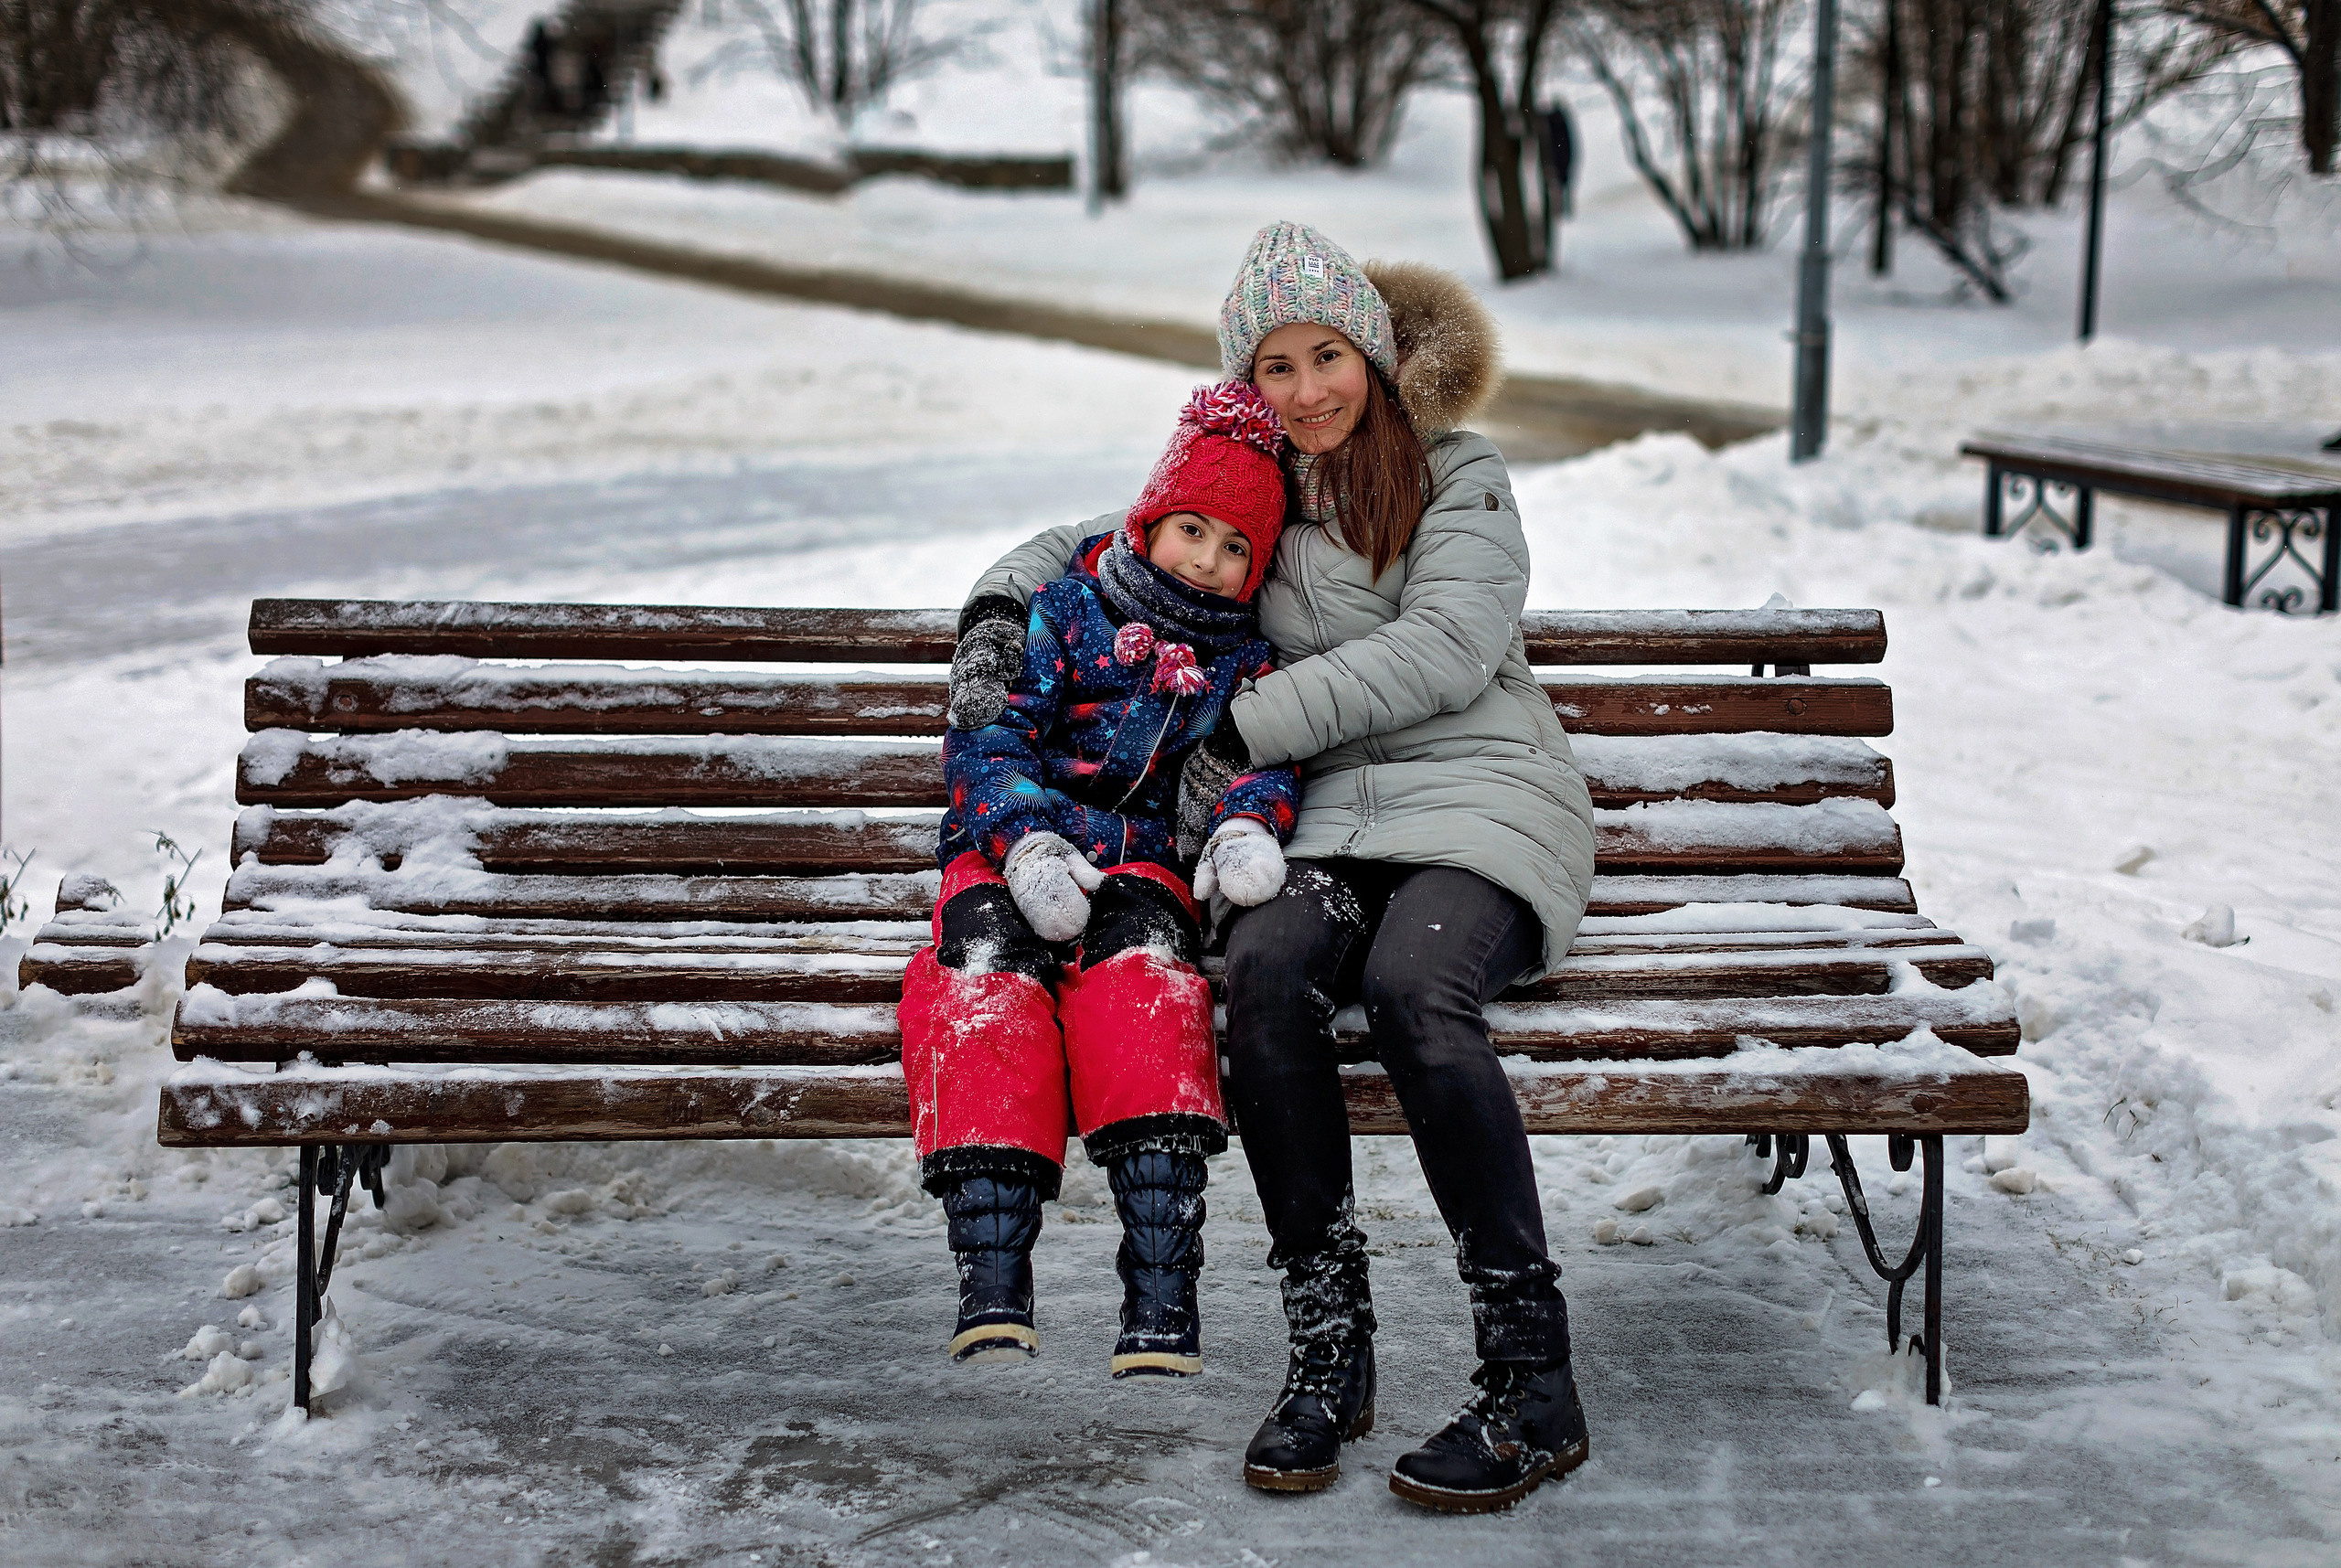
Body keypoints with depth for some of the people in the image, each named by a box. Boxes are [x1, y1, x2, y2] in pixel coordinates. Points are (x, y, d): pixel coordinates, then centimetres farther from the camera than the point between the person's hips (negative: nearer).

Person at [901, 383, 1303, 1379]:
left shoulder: (1244, 661, 14)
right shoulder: (1062, 616, 5)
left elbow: (1262, 759, 6)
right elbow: (986, 743, -2)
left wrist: (1247, 826, -19)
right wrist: (1028, 844, -20)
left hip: (1142, 861, 1)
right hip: (1010, 857, -1)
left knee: (1144, 958, -34)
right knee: (988, 962, -34)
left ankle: (1161, 1304, -41)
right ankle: (992, 1286, -39)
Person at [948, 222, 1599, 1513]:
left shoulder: (1460, 479, 4)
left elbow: (1443, 650, -11)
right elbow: (1083, 546, 27)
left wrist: (1247, 724, -14)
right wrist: (996, 607, 4)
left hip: (1481, 801, -3)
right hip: (1329, 821, 3)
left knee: (1413, 986, -35)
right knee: (1264, 972, -31)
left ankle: (1534, 1384, -28)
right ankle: (1330, 1347, -21)